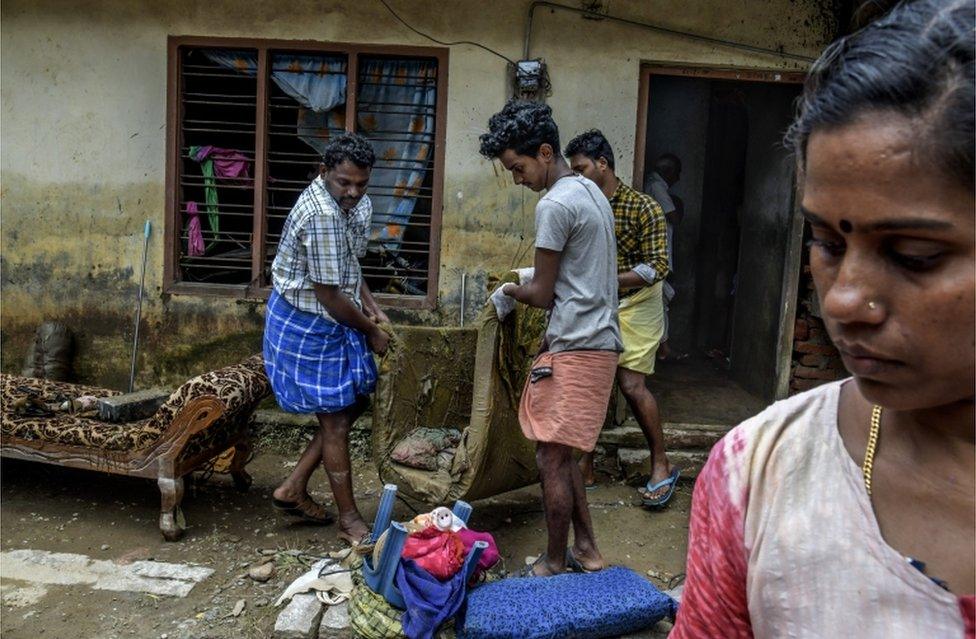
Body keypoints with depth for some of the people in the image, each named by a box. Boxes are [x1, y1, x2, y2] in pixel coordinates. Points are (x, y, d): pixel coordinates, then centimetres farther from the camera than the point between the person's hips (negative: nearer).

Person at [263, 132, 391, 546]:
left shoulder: (355, 203, 3)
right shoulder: (321, 215, -28)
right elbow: (329, 295, -25)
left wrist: (371, 307, 4)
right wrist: (371, 331, -12)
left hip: (332, 321, 10)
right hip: (308, 326, -10)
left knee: (355, 402, 15)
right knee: (335, 420, 0)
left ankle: (294, 490, 24)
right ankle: (349, 519, 16)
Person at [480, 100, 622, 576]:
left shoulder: (554, 205, -16)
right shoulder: (591, 192, 15)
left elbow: (542, 294, -11)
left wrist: (509, 290, 8)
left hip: (575, 351, -10)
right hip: (597, 342, 10)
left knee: (551, 457, 0)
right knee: (560, 454, 17)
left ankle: (555, 565, 13)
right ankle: (586, 549, 25)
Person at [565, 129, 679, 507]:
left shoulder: (643, 208, -13)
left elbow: (658, 267, -17)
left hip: (634, 306, -5)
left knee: (631, 384, -11)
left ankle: (662, 465, 6)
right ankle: (586, 467, 16)